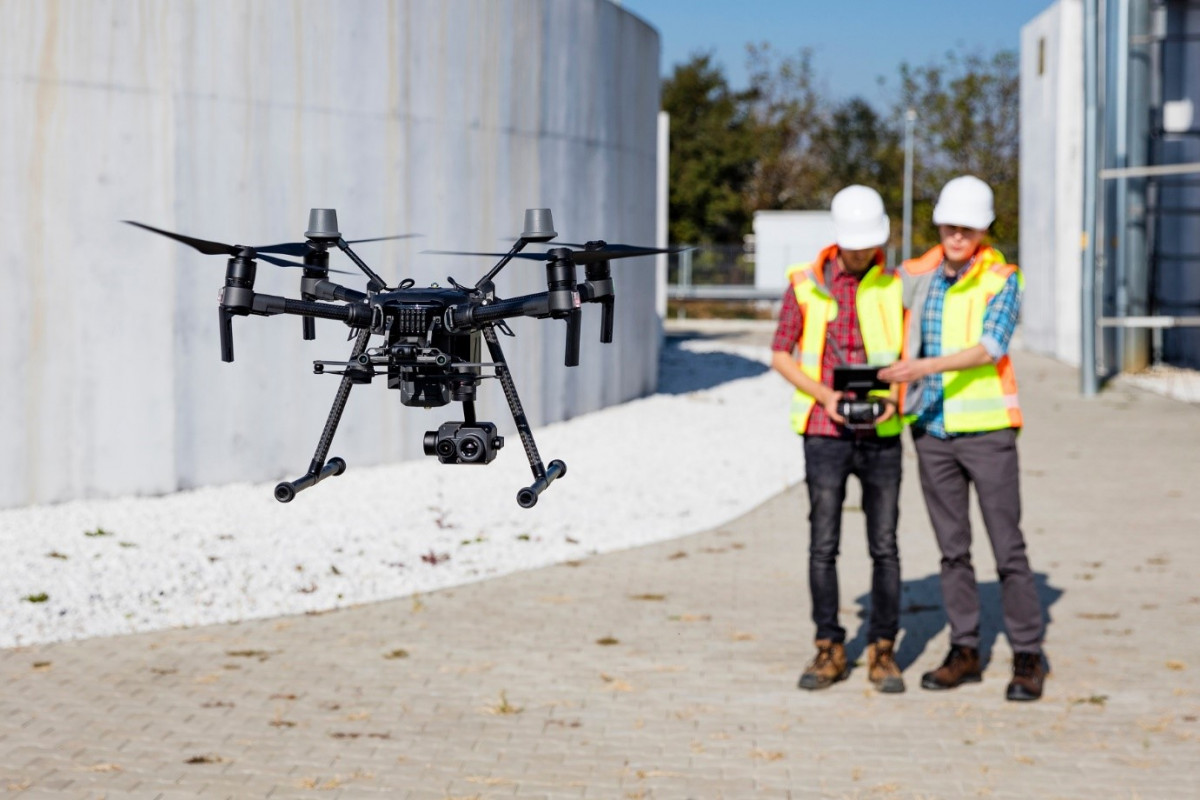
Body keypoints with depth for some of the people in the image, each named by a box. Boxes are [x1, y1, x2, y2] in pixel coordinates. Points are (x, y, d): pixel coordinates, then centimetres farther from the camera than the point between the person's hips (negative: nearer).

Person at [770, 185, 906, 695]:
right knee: (823, 546, 0)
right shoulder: (806, 284, -3)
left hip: (881, 435, 1)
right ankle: (829, 652, 10)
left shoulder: (895, 285, 0)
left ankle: (882, 653, 9)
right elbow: (780, 354, 4)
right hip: (825, 434, 0)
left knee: (884, 547, 1)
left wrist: (897, 397, -14)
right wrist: (822, 394, -13)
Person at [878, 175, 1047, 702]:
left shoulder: (1003, 281, -6)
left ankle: (1027, 657, 5)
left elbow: (990, 347, -17)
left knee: (1008, 548, -3)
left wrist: (927, 366, -29)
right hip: (931, 429, 4)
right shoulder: (916, 277, 6)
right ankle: (965, 652, 16)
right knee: (952, 549, 9)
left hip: (986, 428, -4)